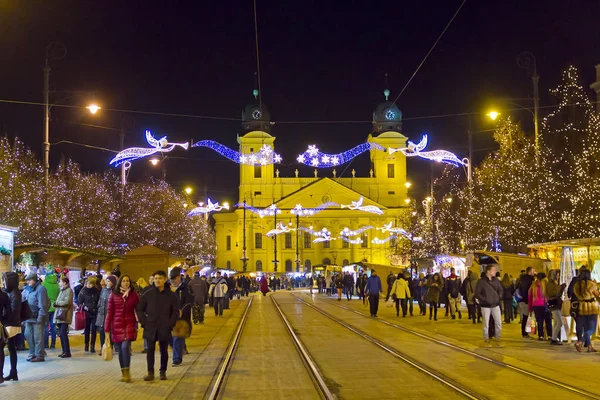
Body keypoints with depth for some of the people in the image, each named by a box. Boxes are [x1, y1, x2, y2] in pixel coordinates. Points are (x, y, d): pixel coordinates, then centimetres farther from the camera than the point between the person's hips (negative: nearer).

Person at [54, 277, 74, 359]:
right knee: (61, 333, 8)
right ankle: (64, 351, 13)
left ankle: (67, 352, -10)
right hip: (59, 315, 9)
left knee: (63, 333, -12)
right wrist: (56, 304, -2)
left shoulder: (69, 291, -6)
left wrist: (57, 303, -8)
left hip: (65, 315, -9)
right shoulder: (62, 291, 22)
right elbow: (59, 302, 20)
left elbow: (67, 302, -18)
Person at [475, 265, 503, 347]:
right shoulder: (481, 281, -9)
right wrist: (484, 300, -15)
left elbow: (501, 290, 17)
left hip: (495, 305, 4)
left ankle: (498, 338, 18)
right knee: (486, 323, 2)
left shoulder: (496, 280, 5)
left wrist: (499, 298, 3)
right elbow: (477, 293, -9)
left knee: (498, 322, 5)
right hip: (485, 306, -4)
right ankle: (486, 340, 12)